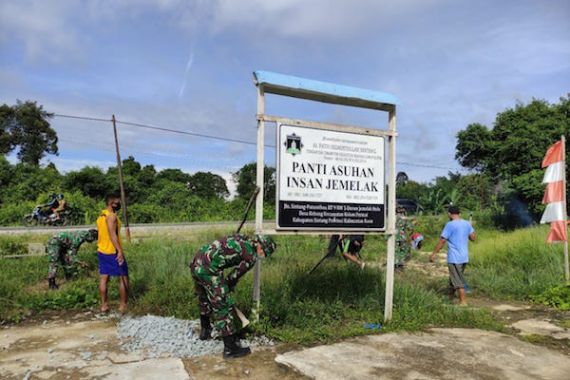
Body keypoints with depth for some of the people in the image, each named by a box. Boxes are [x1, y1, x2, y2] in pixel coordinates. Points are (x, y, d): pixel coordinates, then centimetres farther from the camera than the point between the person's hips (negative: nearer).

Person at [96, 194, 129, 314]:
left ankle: (104, 305, 15)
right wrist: (120, 251, -30)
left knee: (103, 278, 10)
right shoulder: (111, 216, -16)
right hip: (113, 252, -9)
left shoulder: (101, 216, 13)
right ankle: (123, 305, 4)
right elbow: (112, 234, -25)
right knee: (123, 278, 1)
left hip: (102, 251, 9)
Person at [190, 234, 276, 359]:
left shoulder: (242, 239, 20)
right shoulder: (251, 256, -4)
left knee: (204, 301, 29)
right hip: (208, 269, -9)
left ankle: (205, 331, 48)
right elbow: (236, 275, 4)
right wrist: (229, 287, 23)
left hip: (196, 263, 9)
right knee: (223, 307, 0)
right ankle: (230, 348, 6)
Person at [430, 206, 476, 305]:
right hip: (464, 257, 7)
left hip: (454, 258, -7)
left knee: (458, 281, 0)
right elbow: (473, 238, 12)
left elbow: (442, 240, -14)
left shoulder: (450, 225, -14)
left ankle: (463, 301, 1)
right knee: (454, 277, 20)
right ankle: (451, 296, 32)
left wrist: (434, 253, -7)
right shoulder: (467, 224, 5)